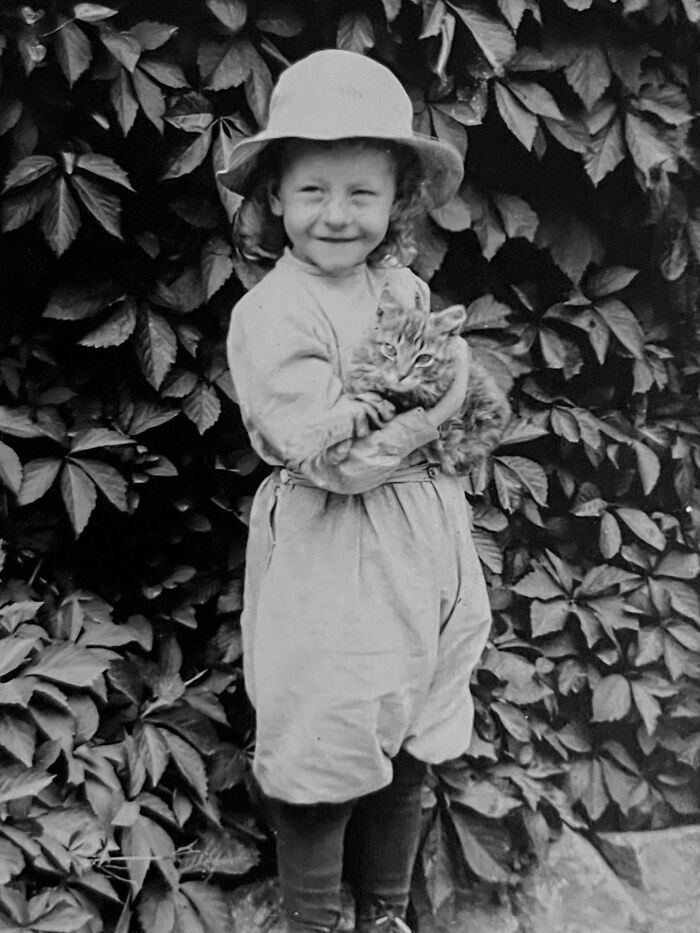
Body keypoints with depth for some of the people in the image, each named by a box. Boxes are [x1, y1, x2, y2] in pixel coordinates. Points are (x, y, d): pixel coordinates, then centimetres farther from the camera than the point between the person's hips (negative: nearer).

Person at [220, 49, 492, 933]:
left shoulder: (406, 287, 5)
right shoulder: (272, 315, -16)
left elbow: (450, 404, 16)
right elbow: (332, 460, -22)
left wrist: (452, 380, -5)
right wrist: (439, 406, -18)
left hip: (425, 540, 7)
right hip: (333, 562, -6)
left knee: (407, 753, 19)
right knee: (324, 761, 7)